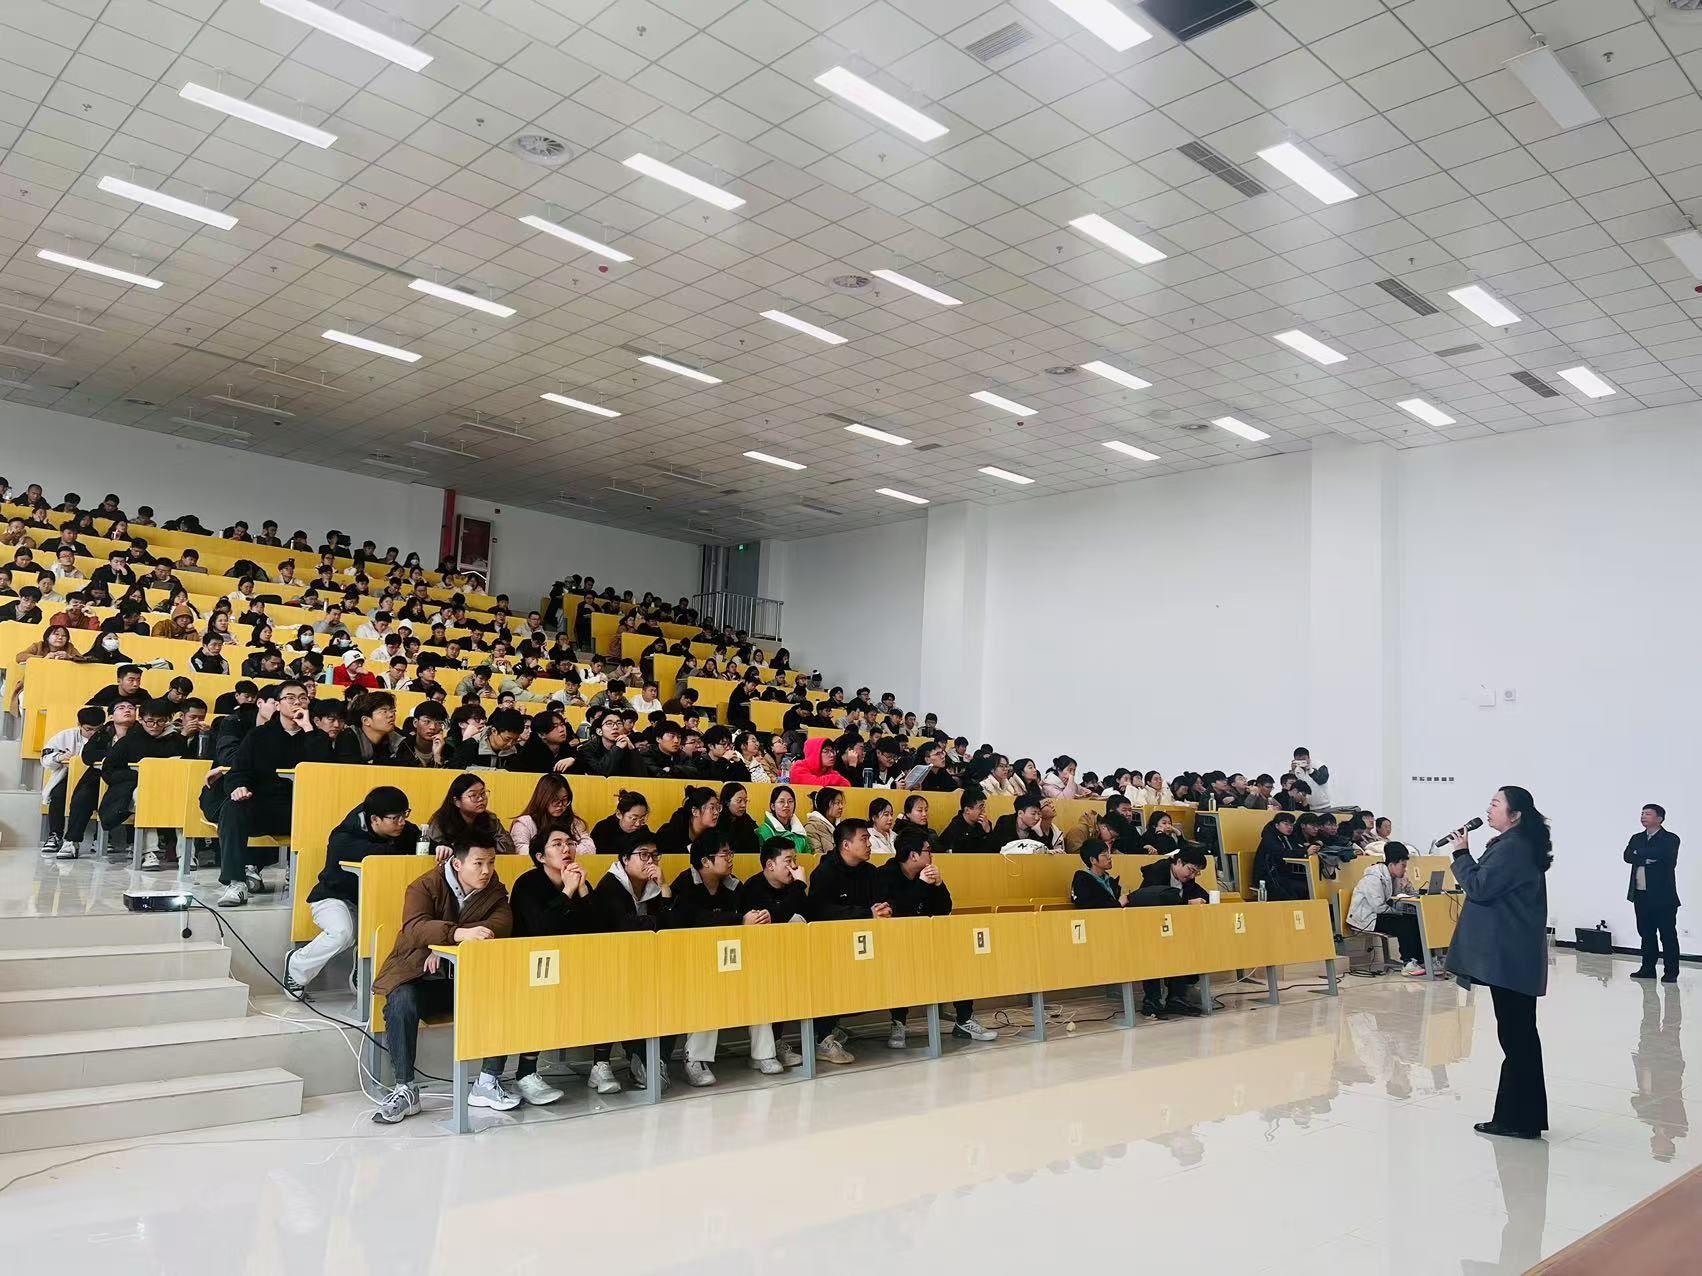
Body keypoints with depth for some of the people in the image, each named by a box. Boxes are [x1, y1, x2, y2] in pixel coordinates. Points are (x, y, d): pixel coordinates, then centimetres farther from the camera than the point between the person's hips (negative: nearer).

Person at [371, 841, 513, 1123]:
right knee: (402, 1002, -34)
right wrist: (458, 934, -49)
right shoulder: (425, 886, -9)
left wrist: (445, 946, -30)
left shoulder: (494, 891, 2)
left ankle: (486, 1083, -11)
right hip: (418, 976, -3)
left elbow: (502, 924, -18)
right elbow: (414, 928, -28)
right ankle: (405, 1090, -20)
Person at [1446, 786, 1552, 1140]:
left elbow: (1479, 888, -17)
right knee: (1520, 1034, 14)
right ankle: (1524, 1115, 23)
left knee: (1515, 1034, -5)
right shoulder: (1516, 844, 16)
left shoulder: (1511, 847, -16)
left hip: (1509, 957, -11)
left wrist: (1461, 853, -7)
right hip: (1515, 955, 11)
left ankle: (1518, 1118, 1)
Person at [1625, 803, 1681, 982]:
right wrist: (1648, 858, -16)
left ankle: (1671, 972, 6)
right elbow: (1628, 856, -2)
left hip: (1663, 895, -5)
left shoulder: (1670, 839, -3)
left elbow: (1665, 857, -20)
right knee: (1646, 933, 11)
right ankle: (1648, 969, 19)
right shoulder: (1636, 838, 13)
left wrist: (1640, 853, -8)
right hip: (1641, 895, 6)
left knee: (1668, 935, 0)